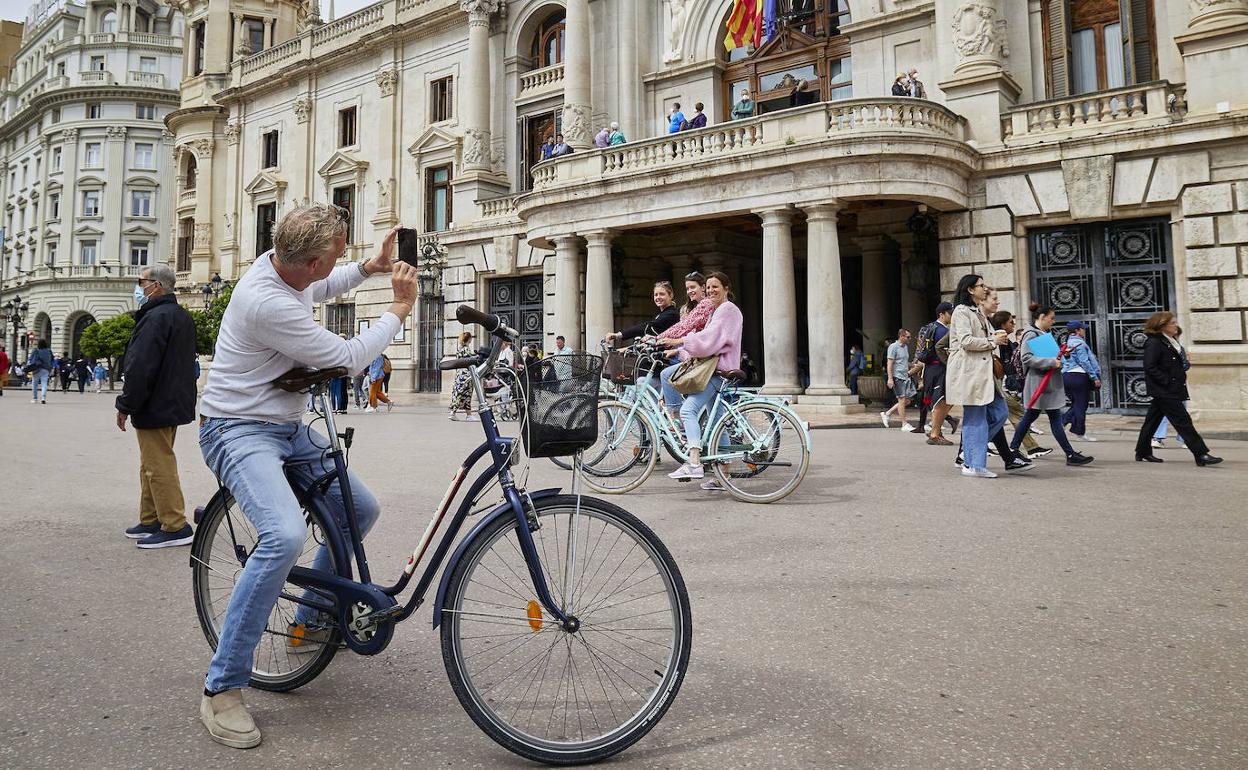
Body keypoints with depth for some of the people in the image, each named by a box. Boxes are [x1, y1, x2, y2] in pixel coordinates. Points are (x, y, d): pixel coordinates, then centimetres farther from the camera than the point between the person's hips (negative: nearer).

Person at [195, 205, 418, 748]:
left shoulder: (283, 264, 0)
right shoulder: (267, 303, -29)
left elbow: (320, 290, 26)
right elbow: (349, 357, -20)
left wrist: (369, 267, 11)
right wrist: (400, 307, -8)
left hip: (287, 426, 10)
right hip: (238, 431, -10)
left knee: (361, 511, 11)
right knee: (286, 536, -32)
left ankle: (309, 622, 30)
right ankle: (221, 689, -16)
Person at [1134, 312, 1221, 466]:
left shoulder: (1171, 341, 14)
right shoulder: (1153, 342, -15)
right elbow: (1150, 367, -20)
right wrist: (1168, 381, -21)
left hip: (1172, 388, 10)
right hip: (1164, 390, -10)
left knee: (1153, 420, 14)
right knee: (1183, 421, -8)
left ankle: (1143, 453, 21)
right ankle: (1201, 455, -6)